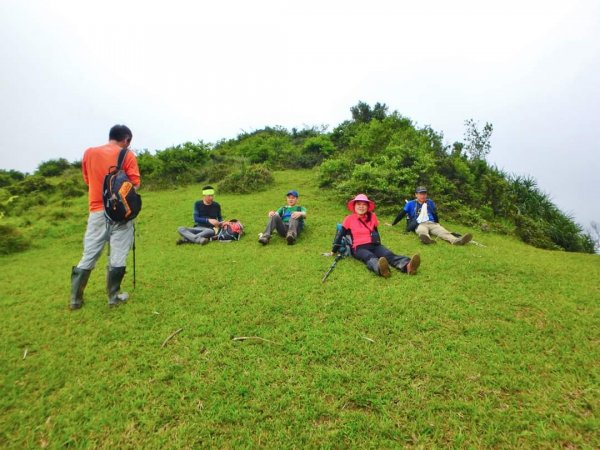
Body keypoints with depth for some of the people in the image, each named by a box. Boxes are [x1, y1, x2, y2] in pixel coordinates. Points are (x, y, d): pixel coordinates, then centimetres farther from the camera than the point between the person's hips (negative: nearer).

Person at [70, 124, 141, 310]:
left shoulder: (89, 153, 8)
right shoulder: (127, 155, -2)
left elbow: (87, 180, 16)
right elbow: (135, 184, -6)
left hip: (97, 211, 4)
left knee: (89, 256, 11)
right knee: (117, 256, 4)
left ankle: (76, 299, 17)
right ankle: (113, 297, 11)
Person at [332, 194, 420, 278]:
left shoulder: (372, 216, 13)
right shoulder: (349, 219, 3)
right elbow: (341, 234, 6)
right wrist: (334, 250, 7)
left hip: (374, 245, 4)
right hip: (359, 248, -4)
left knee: (389, 254, -27)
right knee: (370, 257, -37)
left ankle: (407, 266, -56)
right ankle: (381, 269, -72)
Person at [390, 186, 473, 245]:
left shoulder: (430, 202, 22)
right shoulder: (411, 204, 13)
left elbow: (435, 214, 32)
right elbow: (401, 214, 15)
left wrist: (437, 224, 35)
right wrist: (393, 224, 17)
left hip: (432, 223, 4)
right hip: (419, 225, -4)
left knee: (442, 231, -27)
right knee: (422, 231, -40)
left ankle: (456, 240, -54)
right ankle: (427, 238, -75)